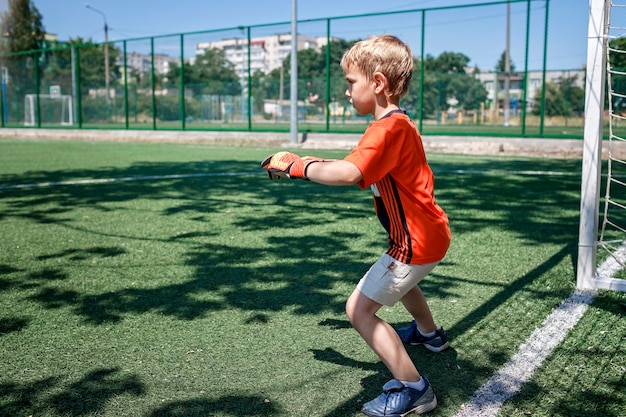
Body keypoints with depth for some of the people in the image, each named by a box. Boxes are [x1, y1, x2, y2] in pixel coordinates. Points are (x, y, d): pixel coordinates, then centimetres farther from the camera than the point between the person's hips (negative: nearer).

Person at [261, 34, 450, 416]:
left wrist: (299, 165, -26)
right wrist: (320, 164, 2)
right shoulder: (399, 124, 9)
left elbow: (348, 174, -39)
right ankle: (430, 334, 62)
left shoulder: (389, 128, -24)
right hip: (430, 233, 11)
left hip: (415, 243, -11)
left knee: (359, 309, -7)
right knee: (400, 279, 38)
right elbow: (367, 172, 13)